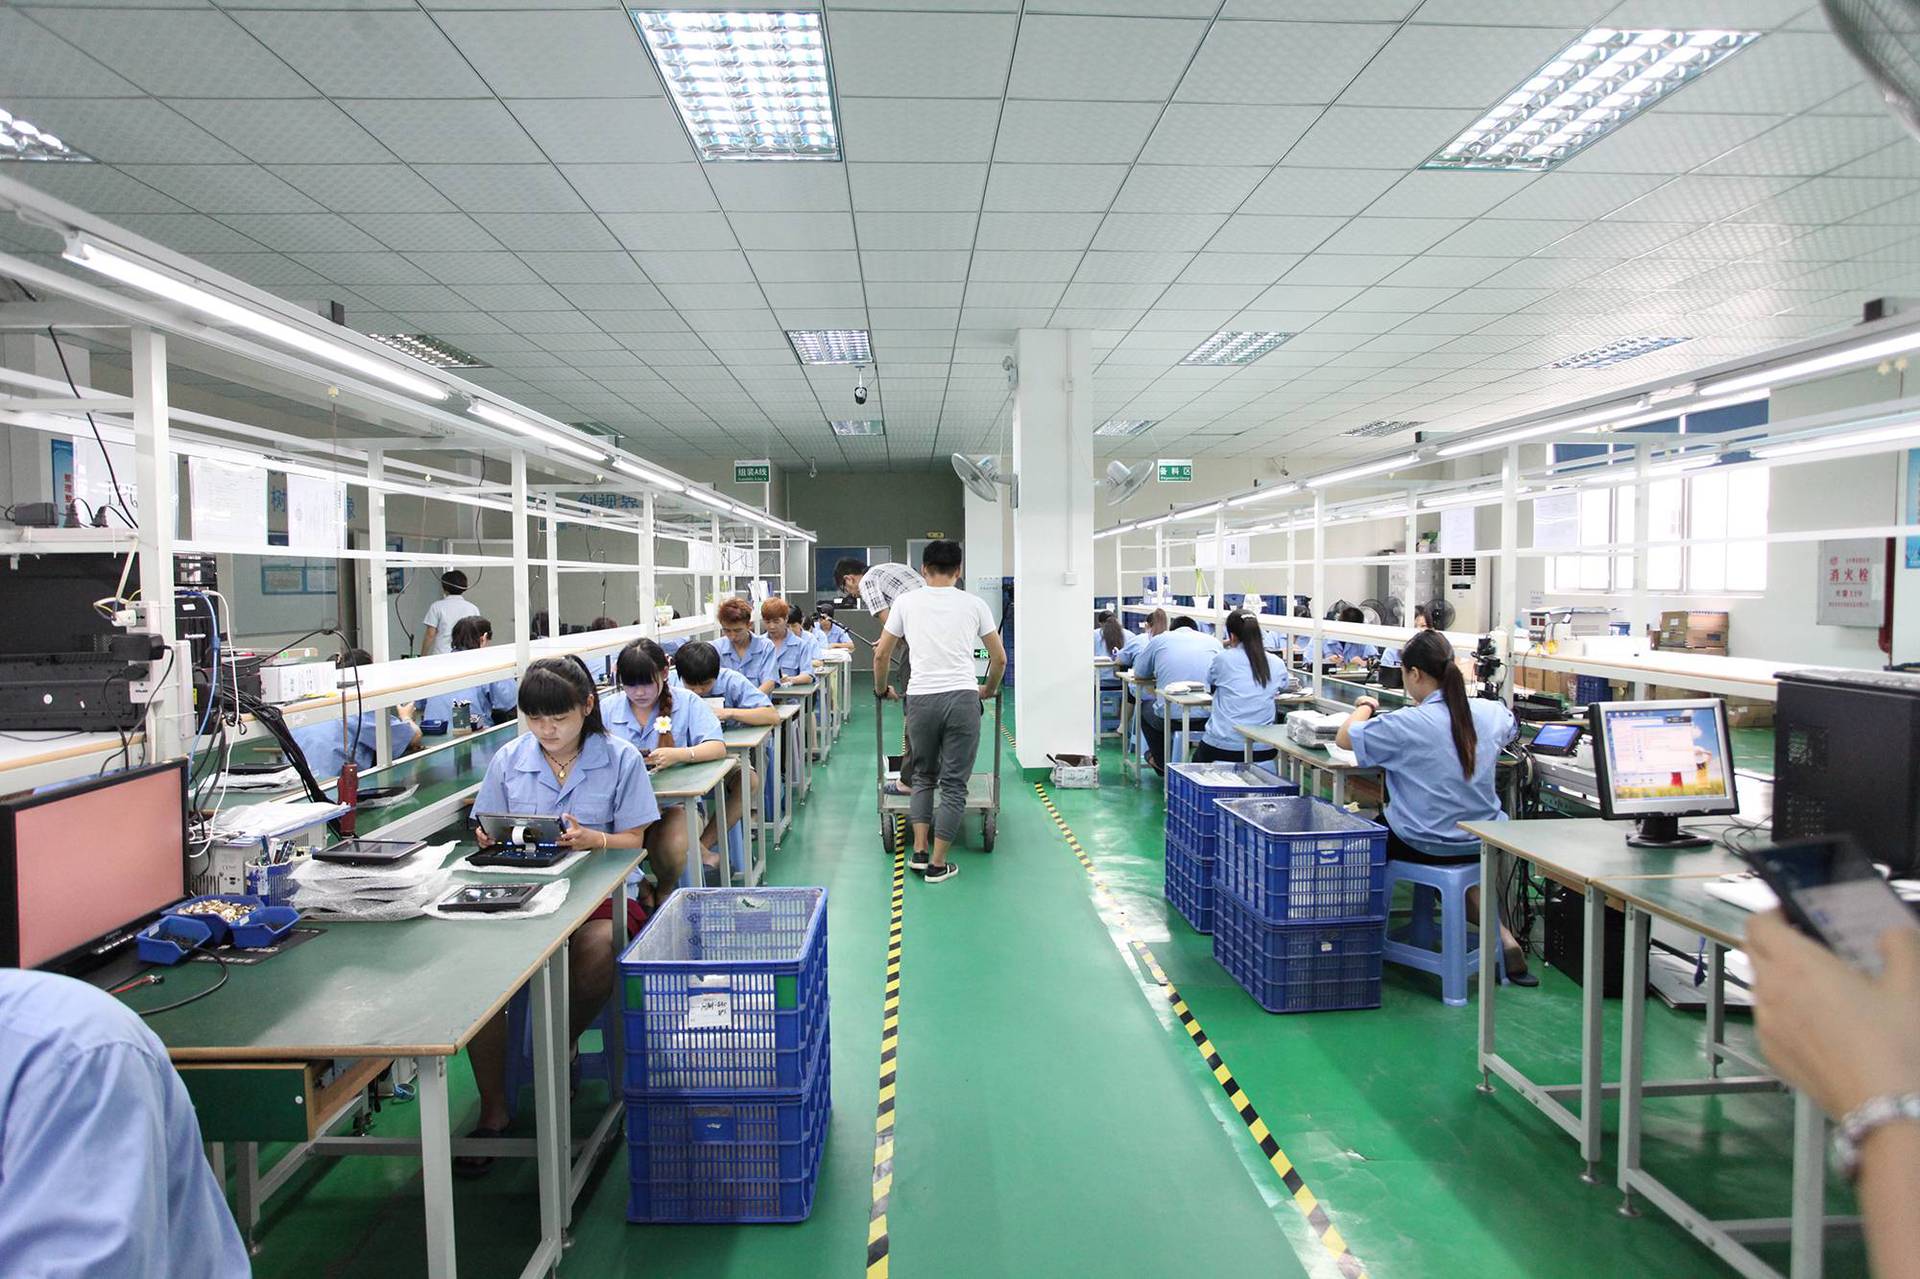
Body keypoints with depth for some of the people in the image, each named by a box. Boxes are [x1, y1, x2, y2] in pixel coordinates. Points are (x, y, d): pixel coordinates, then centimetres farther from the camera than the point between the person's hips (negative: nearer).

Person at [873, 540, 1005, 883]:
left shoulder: (906, 601, 6)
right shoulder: (974, 604, 6)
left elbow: (881, 654, 10)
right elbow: (999, 657, 11)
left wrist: (881, 689, 28)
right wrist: (989, 690, 29)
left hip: (920, 699, 1)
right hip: (962, 699, -1)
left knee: (923, 776, 21)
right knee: (954, 784, 6)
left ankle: (919, 852, 14)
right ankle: (937, 864, 8)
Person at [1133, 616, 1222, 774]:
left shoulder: (1160, 639, 10)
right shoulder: (1213, 641, 14)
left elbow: (1139, 673, 18)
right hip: (1206, 717, 2)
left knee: (1145, 705, 32)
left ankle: (1161, 763, 35)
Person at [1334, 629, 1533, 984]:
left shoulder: (1407, 724, -23)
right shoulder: (1490, 713, -6)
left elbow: (1344, 738, -12)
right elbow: (1511, 729, 20)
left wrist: (1365, 707, 8)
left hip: (1423, 844, -5)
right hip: (1482, 842, 5)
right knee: (1457, 866, 37)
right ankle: (1504, 940, 22)